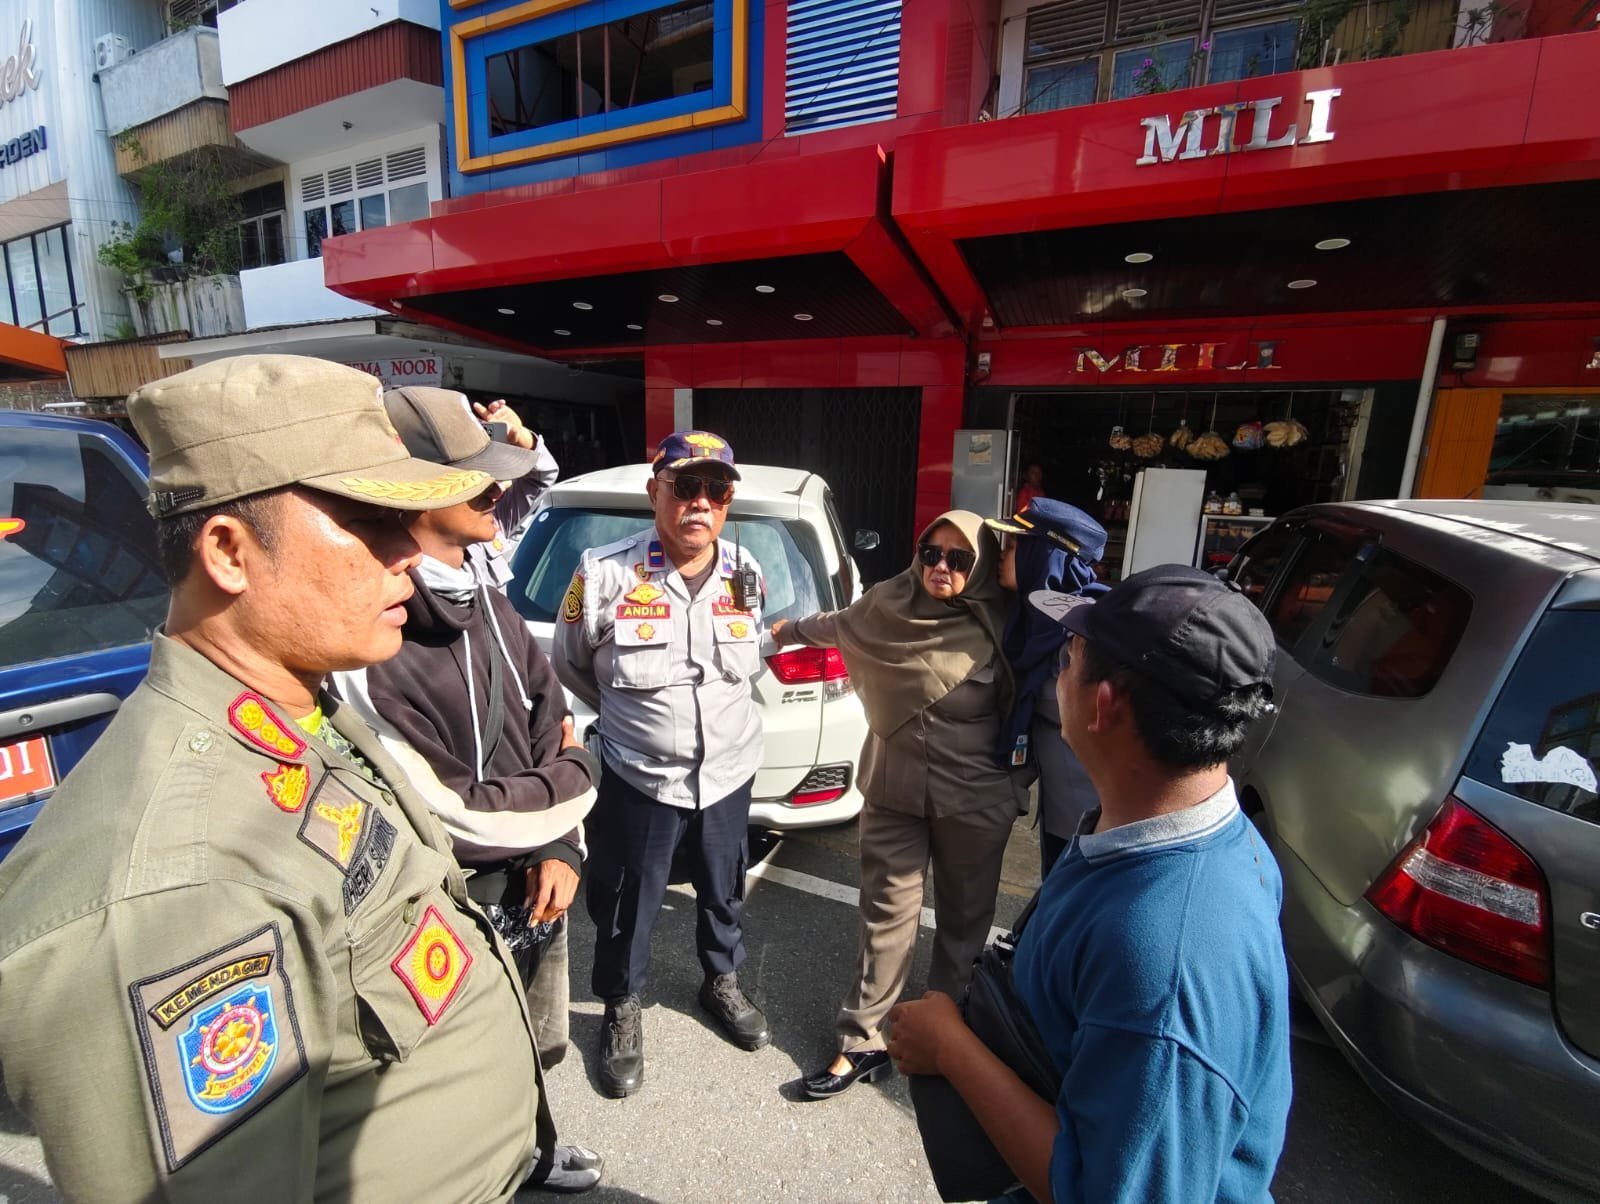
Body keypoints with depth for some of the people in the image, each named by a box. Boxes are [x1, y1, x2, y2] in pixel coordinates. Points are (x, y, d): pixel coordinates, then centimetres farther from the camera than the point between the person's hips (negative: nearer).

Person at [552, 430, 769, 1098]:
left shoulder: (746, 574, -5)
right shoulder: (606, 573, -19)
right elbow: (568, 666, -2)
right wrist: (630, 713, 8)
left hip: (729, 769, 4)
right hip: (638, 775, -3)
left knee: (723, 892, 24)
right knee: (625, 905, 15)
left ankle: (721, 981, 52)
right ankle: (622, 1010, 45)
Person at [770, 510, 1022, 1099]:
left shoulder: (996, 628, -13)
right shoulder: (887, 605, -6)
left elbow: (1018, 709, 1)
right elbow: (839, 625, 15)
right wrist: (792, 629, 30)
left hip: (974, 801, -1)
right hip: (893, 791, 1)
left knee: (964, 918, 16)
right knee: (886, 916, 7)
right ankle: (862, 1042, 23)